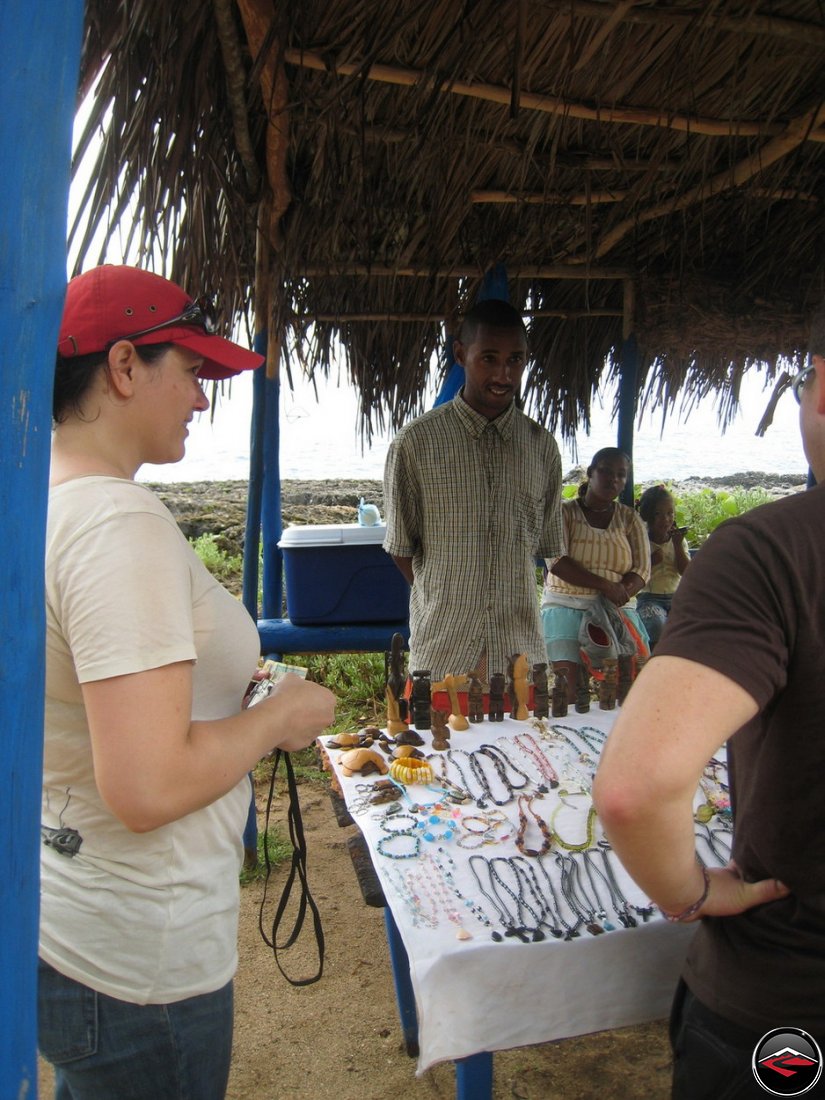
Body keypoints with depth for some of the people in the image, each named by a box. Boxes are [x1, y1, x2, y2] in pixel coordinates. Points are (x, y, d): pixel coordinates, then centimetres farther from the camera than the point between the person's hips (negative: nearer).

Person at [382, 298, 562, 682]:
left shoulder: (541, 445, 5)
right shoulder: (415, 442, -5)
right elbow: (401, 548, 1)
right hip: (441, 648, -2)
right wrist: (446, 605, 0)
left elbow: (545, 546, 12)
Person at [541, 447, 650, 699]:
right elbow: (556, 563, -7)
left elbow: (642, 570, 6)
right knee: (569, 686, -21)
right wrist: (606, 586, -17)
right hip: (566, 604, -2)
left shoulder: (629, 519, 13)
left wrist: (618, 595, -15)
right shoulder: (564, 512, 5)